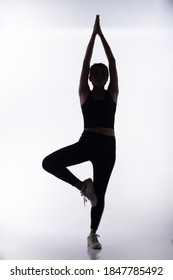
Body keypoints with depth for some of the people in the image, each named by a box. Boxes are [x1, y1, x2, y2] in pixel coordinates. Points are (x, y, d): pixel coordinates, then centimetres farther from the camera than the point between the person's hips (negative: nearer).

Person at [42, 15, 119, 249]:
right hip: (86, 142, 0)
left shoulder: (112, 94, 7)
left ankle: (93, 234, 24)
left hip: (107, 146, 0)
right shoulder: (84, 94, 6)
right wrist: (93, 33, 4)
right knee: (49, 162, -20)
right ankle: (83, 186, -3)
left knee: (100, 194, 6)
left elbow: (112, 62, 3)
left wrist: (102, 34, 5)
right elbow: (85, 62, 3)